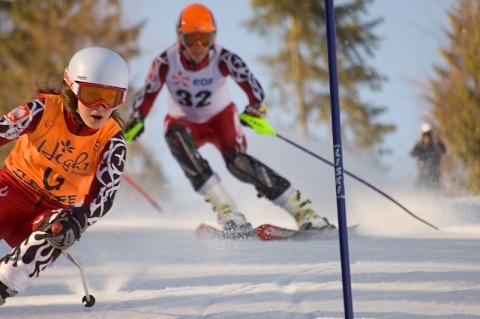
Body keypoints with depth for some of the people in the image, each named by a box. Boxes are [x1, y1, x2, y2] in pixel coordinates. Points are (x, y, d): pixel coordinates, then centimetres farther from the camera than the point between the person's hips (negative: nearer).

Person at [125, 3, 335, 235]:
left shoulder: (223, 59, -24)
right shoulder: (166, 62, -21)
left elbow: (251, 85, -22)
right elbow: (147, 94, -10)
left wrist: (256, 110, -41)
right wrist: (135, 121, -25)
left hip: (220, 117, -1)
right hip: (185, 122, 1)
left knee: (237, 162, -29)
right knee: (175, 137, -36)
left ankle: (302, 210, -20)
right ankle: (225, 209, -35)